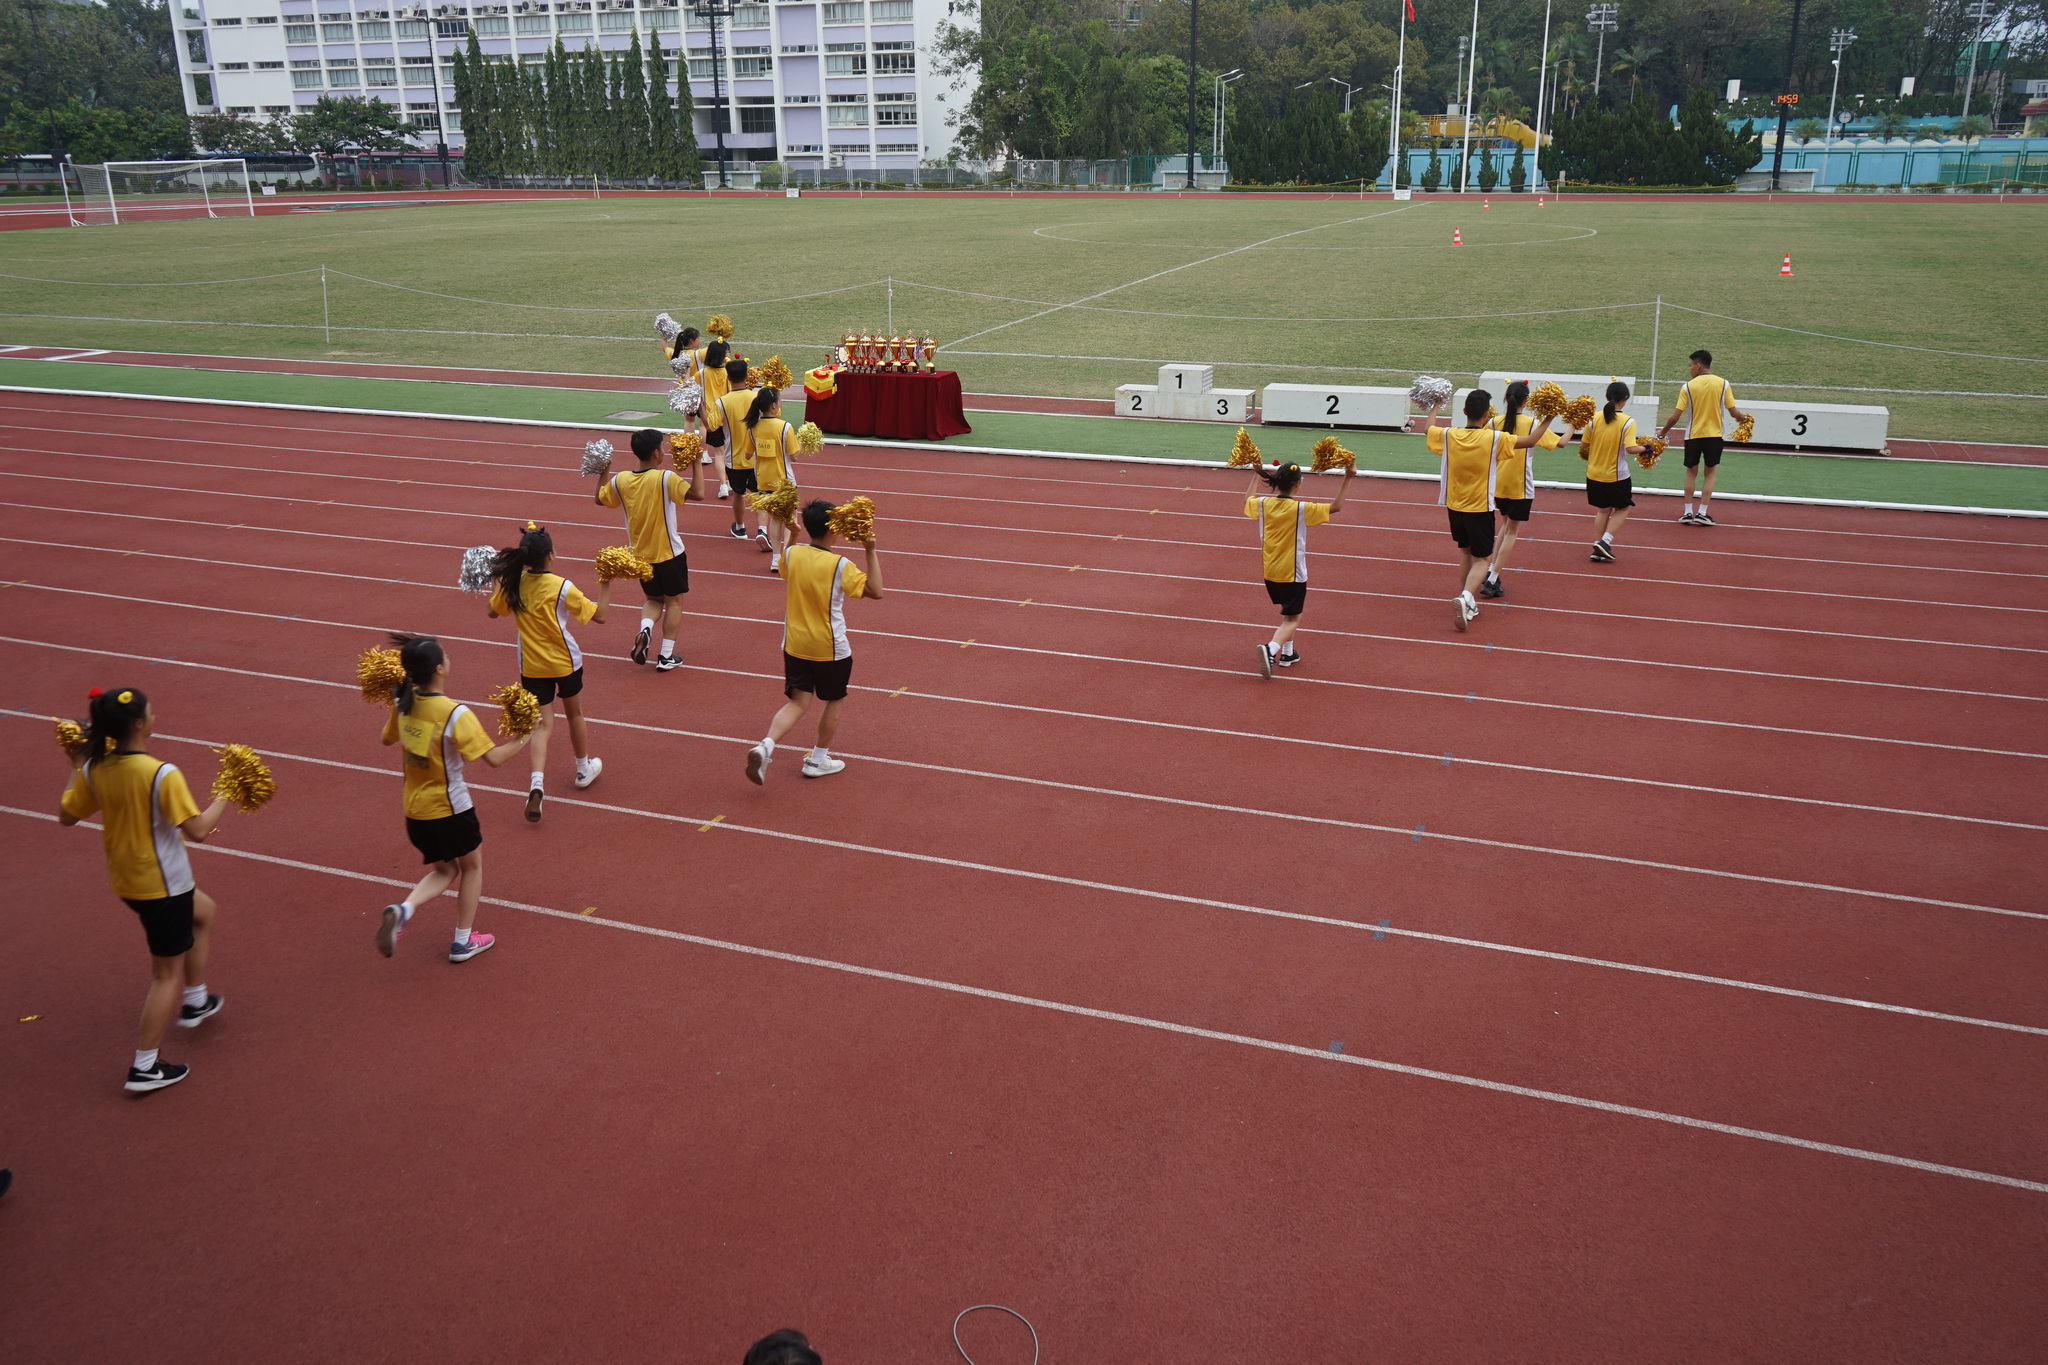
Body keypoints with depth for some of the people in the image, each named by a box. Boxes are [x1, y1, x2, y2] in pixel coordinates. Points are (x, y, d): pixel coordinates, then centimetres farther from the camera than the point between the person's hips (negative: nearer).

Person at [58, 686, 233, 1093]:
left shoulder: (94, 770, -6)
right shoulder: (162, 774, -27)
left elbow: (66, 815, 8)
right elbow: (197, 831, -26)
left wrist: (76, 769, 17)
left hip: (125, 879, 8)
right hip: (163, 884, -8)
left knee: (203, 911, 33)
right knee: (167, 972, 7)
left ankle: (195, 1001, 43)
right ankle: (144, 1067, 13)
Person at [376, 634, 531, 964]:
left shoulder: (403, 704, -5)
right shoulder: (456, 714, -24)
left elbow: (388, 739, 14)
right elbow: (494, 758, -23)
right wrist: (521, 739, -7)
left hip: (415, 810, 6)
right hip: (449, 808, -6)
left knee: (445, 870, 23)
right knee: (471, 865, 20)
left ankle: (402, 910, -4)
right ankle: (463, 941, 26)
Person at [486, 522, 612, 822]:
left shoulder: (513, 583, -8)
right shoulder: (561, 587, -19)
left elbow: (493, 612, 9)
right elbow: (599, 615, -13)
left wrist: (500, 580, 17)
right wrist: (606, 584, -4)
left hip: (531, 667, 2)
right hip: (565, 662, -2)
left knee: (543, 724, 6)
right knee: (575, 714, 21)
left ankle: (537, 783, -15)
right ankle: (584, 769, 39)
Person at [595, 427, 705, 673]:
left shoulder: (620, 480, -5)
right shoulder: (665, 478, -21)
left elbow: (599, 498, 11)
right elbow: (698, 494, -27)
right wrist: (696, 463, -20)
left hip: (640, 555, 5)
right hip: (669, 553, -4)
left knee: (654, 599, 23)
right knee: (674, 601, 12)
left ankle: (645, 628, -7)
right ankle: (666, 656, 11)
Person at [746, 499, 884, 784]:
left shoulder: (791, 554, -5)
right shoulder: (840, 565, -19)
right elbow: (875, 591, -17)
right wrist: (871, 551, -17)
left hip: (795, 646, 4)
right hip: (830, 649, -4)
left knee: (798, 703, 9)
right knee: (835, 700, 19)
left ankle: (765, 746, -15)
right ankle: (818, 760, 25)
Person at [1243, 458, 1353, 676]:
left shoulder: (1263, 504, -6)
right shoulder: (1301, 509, -20)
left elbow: (1248, 499, 18)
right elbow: (1336, 507, -14)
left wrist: (1256, 474, 28)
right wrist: (1348, 478, -12)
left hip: (1270, 572, 6)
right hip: (1293, 574, -6)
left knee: (1288, 611, 27)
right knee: (1292, 619, 1)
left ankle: (1287, 653, 33)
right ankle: (1271, 649, -24)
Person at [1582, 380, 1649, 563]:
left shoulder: (1594, 418, -4)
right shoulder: (1628, 422, -15)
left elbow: (1583, 445, 1)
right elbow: (1631, 448, -23)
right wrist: (1644, 448, -4)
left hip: (1594, 474, 4)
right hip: (1617, 476, -4)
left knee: (1603, 510, 19)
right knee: (1622, 508, 17)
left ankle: (1598, 549, 17)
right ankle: (1605, 540, 0)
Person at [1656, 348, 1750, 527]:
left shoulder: (1688, 386, -7)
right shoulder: (1723, 383, -4)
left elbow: (1675, 416, -8)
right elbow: (1734, 413, -4)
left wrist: (1663, 432, 7)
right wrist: (1744, 417, 19)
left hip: (1693, 435, 0)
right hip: (1714, 436, 0)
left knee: (1691, 472, 14)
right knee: (1711, 473, 11)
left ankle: (1688, 512, 13)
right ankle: (1702, 513, 5)